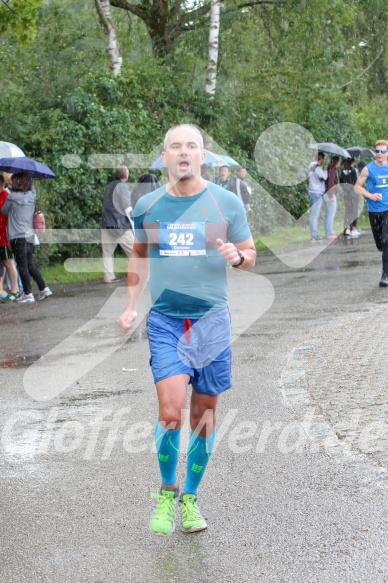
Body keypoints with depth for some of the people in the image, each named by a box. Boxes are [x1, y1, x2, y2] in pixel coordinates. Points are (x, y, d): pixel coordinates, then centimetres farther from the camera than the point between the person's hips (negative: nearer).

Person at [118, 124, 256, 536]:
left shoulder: (226, 203, 0)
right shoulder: (147, 205, 5)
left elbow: (250, 254, 8)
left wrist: (236, 256, -16)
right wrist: (130, 306, 12)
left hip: (212, 320, 0)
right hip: (165, 320, 0)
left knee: (204, 412, 7)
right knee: (170, 412, -13)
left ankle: (190, 498, 24)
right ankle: (167, 492, 11)